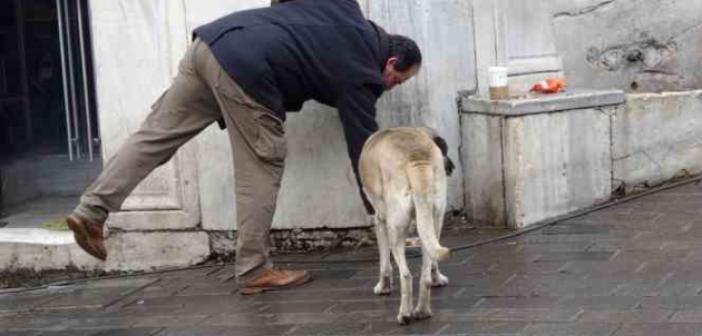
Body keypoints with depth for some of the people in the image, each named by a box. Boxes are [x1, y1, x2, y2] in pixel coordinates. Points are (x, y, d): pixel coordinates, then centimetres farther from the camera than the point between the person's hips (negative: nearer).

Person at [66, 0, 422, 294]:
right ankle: (254, 271, 8)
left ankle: (90, 211, 7)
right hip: (246, 69, -8)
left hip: (213, 40, 8)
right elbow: (363, 142, 7)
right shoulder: (359, 73, 4)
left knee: (156, 133, 8)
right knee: (261, 171, 2)